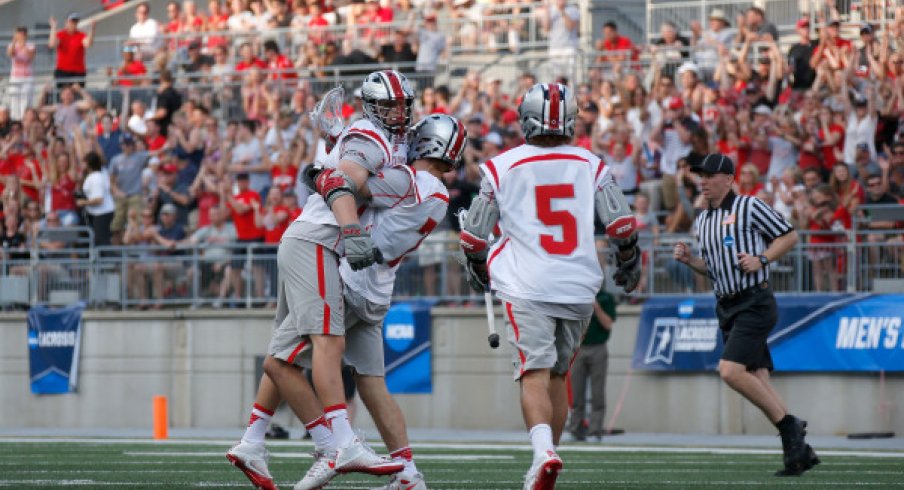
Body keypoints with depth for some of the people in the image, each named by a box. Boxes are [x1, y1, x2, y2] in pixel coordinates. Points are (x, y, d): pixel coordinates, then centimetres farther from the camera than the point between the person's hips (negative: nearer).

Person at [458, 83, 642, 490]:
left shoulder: (502, 167, -1)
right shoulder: (590, 166, 5)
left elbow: (475, 234, 5)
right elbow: (621, 224, 7)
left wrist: (478, 270, 25)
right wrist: (629, 263, 26)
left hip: (526, 287, -3)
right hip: (579, 287, 3)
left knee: (535, 373, -10)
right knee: (557, 374, 16)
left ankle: (544, 451, -34)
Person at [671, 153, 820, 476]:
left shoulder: (749, 206, -4)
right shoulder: (702, 221, 17)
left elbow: (789, 236, -1)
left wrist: (761, 259, -13)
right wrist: (688, 260, 7)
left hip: (755, 302, -8)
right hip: (727, 309, 8)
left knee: (730, 371, -21)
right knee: (757, 382, 3)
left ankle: (789, 426, -8)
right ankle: (799, 450, 7)